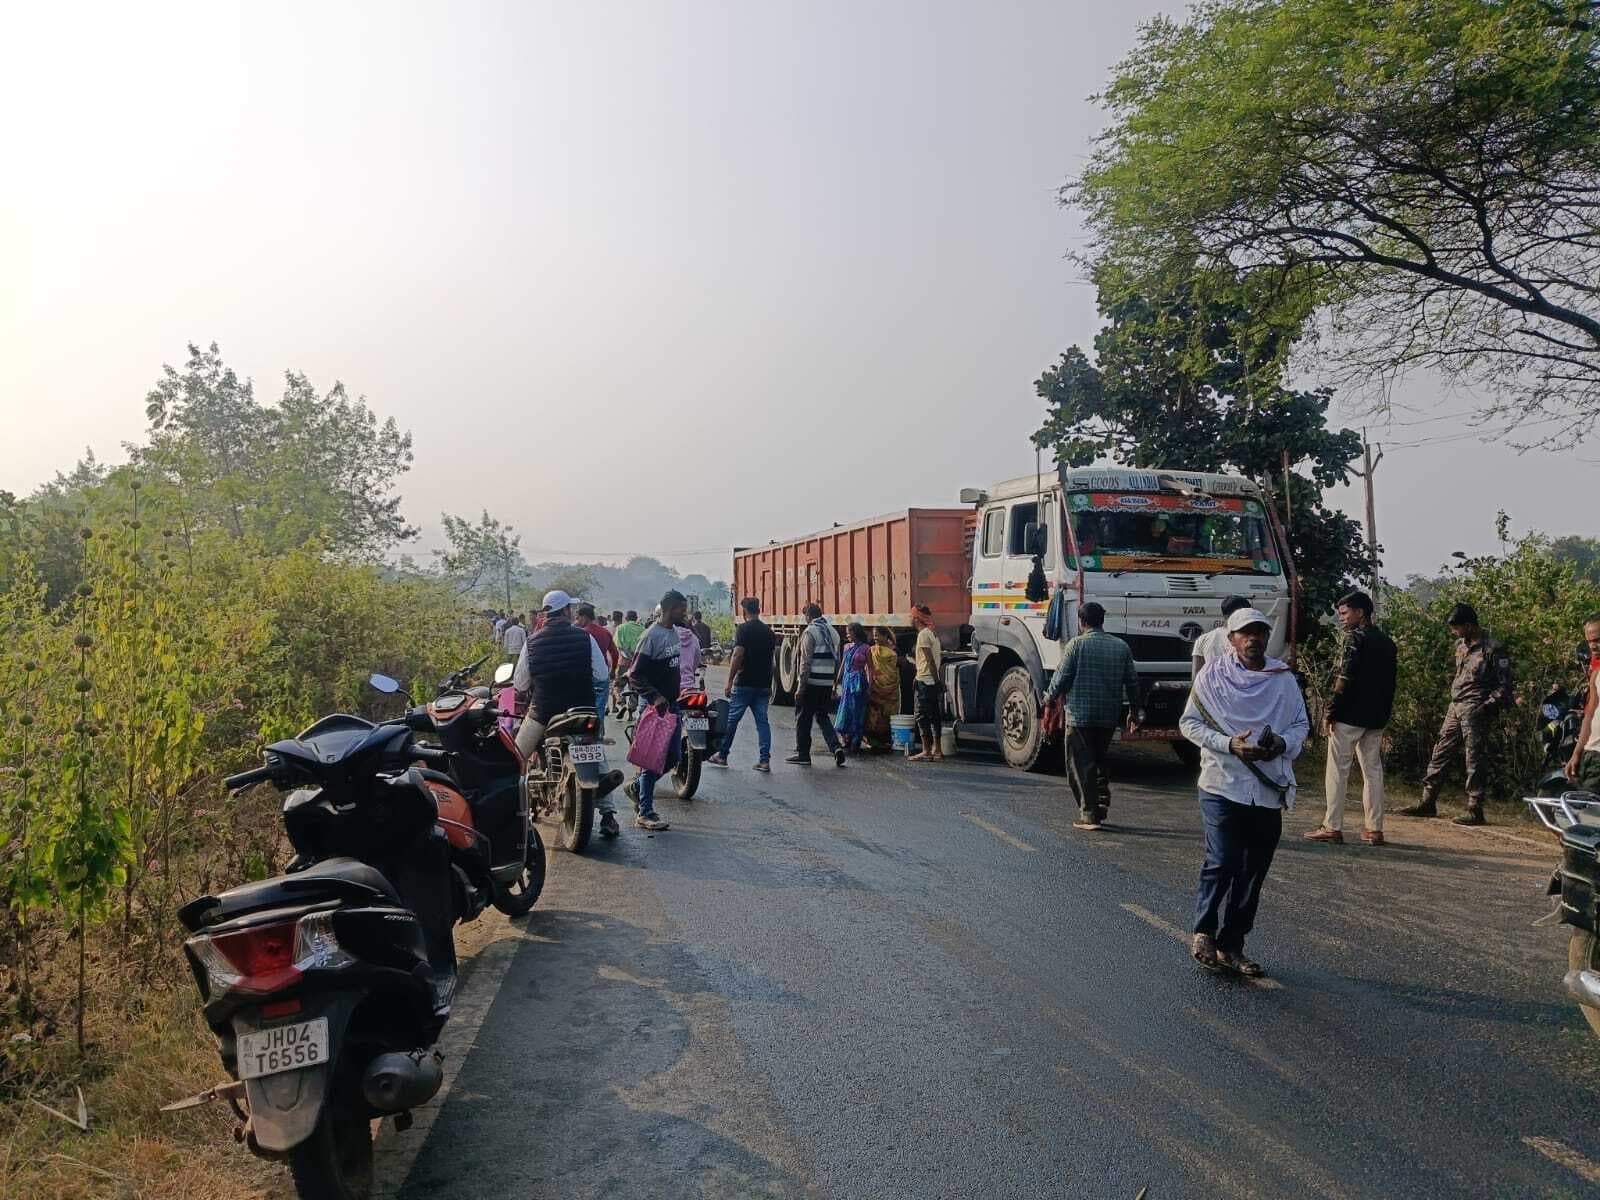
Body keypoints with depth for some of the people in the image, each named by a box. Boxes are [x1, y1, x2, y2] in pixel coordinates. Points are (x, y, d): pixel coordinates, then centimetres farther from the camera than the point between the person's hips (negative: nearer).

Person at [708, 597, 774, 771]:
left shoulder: (743, 628, -9)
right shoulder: (768, 630, 10)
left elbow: (738, 655, -16)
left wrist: (729, 682, -13)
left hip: (744, 684, -5)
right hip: (764, 684, 5)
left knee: (731, 719, 6)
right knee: (762, 721, 5)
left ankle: (722, 755, 15)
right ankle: (764, 760, 1)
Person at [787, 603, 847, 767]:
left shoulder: (810, 632, -9)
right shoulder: (833, 632, 14)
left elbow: (806, 662, -15)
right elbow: (837, 661, 16)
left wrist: (801, 686, -13)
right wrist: (834, 686, 20)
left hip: (812, 682, -7)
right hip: (827, 684, 7)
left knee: (803, 719, 5)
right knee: (823, 717, 15)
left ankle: (803, 755, 11)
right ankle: (836, 747, -3)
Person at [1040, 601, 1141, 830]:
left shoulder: (1077, 644, -7)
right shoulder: (1121, 646, 7)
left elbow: (1061, 678, -7)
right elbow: (1132, 681, 10)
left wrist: (1047, 700, 9)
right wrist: (1134, 711, 20)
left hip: (1080, 715, -5)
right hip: (1109, 717, 5)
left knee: (1081, 766, 1)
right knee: (1100, 763, 19)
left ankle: (1089, 815, -2)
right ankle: (1101, 810, 20)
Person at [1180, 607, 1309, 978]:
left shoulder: (1284, 679, 8)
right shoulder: (1212, 675, -2)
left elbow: (1302, 725, 14)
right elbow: (1189, 723, -2)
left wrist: (1282, 744, -8)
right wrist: (1230, 744, -16)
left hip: (1270, 790, 4)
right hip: (1223, 785, -4)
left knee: (1253, 871, 8)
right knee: (1222, 862, -13)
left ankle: (1231, 946, 20)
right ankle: (1204, 932, 9)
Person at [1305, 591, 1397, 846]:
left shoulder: (1355, 638, -11)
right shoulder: (1387, 642, 13)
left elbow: (1345, 680, -16)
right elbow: (1390, 683, 15)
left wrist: (1331, 713, -13)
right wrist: (1384, 713, 19)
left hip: (1350, 715, -7)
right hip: (1376, 717, 8)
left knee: (1338, 770, -1)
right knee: (1373, 770, 11)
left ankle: (1332, 827, 0)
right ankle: (1374, 829, 12)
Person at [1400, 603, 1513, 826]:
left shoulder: (1493, 649, -10)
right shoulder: (1461, 645, 14)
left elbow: (1504, 686, -10)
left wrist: (1487, 707, -16)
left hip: (1475, 710, -8)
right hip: (1455, 707, 8)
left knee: (1473, 761, -4)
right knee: (1440, 753, 8)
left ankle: (1475, 810, 3)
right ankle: (1428, 802, 14)